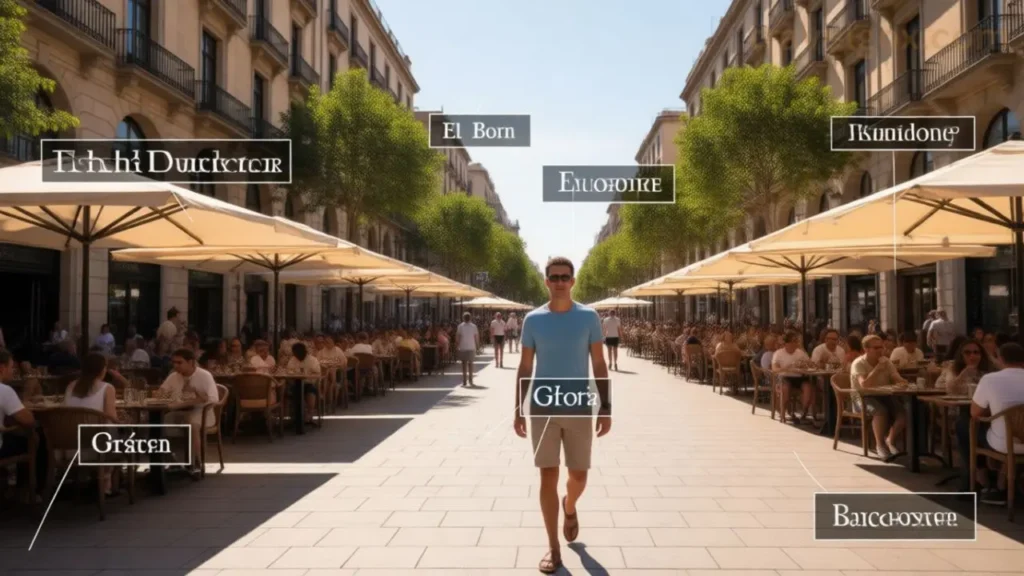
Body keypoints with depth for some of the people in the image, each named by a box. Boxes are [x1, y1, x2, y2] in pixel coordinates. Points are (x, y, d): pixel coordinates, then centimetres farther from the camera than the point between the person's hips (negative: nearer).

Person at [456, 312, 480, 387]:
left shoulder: (460, 326, -2)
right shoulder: (474, 326, 0)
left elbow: (457, 337, -5)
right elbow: (477, 337, -2)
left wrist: (458, 344, 9)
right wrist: (477, 346, 9)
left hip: (463, 347, -1)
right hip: (471, 347, 1)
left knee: (464, 364, 3)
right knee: (470, 363, 13)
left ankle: (464, 381, -2)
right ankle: (470, 380, 14)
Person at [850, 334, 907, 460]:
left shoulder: (886, 361, 6)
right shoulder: (858, 364, -13)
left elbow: (897, 379, -2)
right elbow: (864, 385, -28)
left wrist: (903, 382, -27)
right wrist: (878, 368, -26)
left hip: (884, 396, 6)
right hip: (863, 397, -6)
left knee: (904, 411, -20)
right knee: (881, 411, -35)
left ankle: (890, 440, 2)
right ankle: (880, 444, -17)